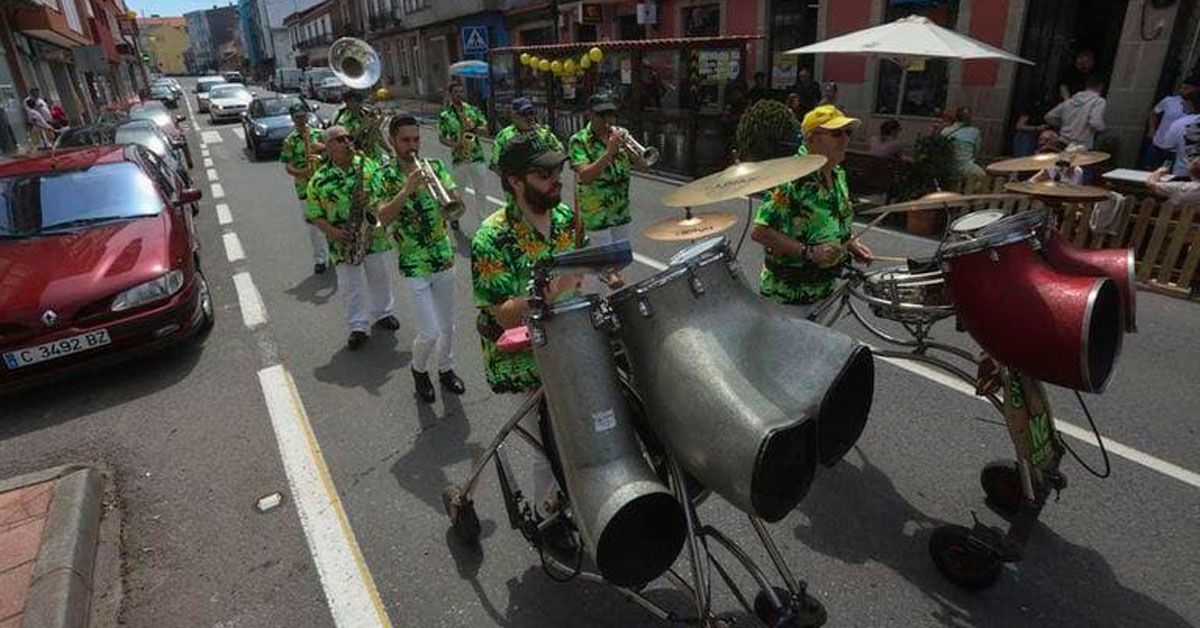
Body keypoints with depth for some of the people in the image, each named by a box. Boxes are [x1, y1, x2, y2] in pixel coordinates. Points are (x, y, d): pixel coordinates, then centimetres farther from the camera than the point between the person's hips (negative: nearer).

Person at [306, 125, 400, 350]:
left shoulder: (367, 164, -2)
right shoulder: (319, 180, -7)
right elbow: (315, 215, -3)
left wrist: (370, 199, -18)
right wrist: (331, 231, -20)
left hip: (375, 235, 2)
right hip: (344, 241, -2)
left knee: (381, 278, 16)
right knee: (350, 286, 5)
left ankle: (383, 313, 39)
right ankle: (358, 327, 19)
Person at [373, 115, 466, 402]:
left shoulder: (435, 166, 3)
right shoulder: (385, 176, -5)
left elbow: (458, 203, -7)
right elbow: (384, 217, -20)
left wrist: (446, 192, -26)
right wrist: (407, 190, -30)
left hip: (444, 257, 4)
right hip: (414, 265, -3)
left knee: (447, 325, 16)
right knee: (429, 332, -7)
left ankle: (446, 369, 39)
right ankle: (419, 370, 23)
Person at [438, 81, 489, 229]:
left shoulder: (473, 110, 7)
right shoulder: (444, 115, 1)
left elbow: (485, 130, 6)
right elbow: (441, 137, 2)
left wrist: (474, 128, -13)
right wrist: (452, 144, -17)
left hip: (477, 155, 2)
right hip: (459, 157, -2)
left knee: (480, 190, 7)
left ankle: (482, 219, 18)